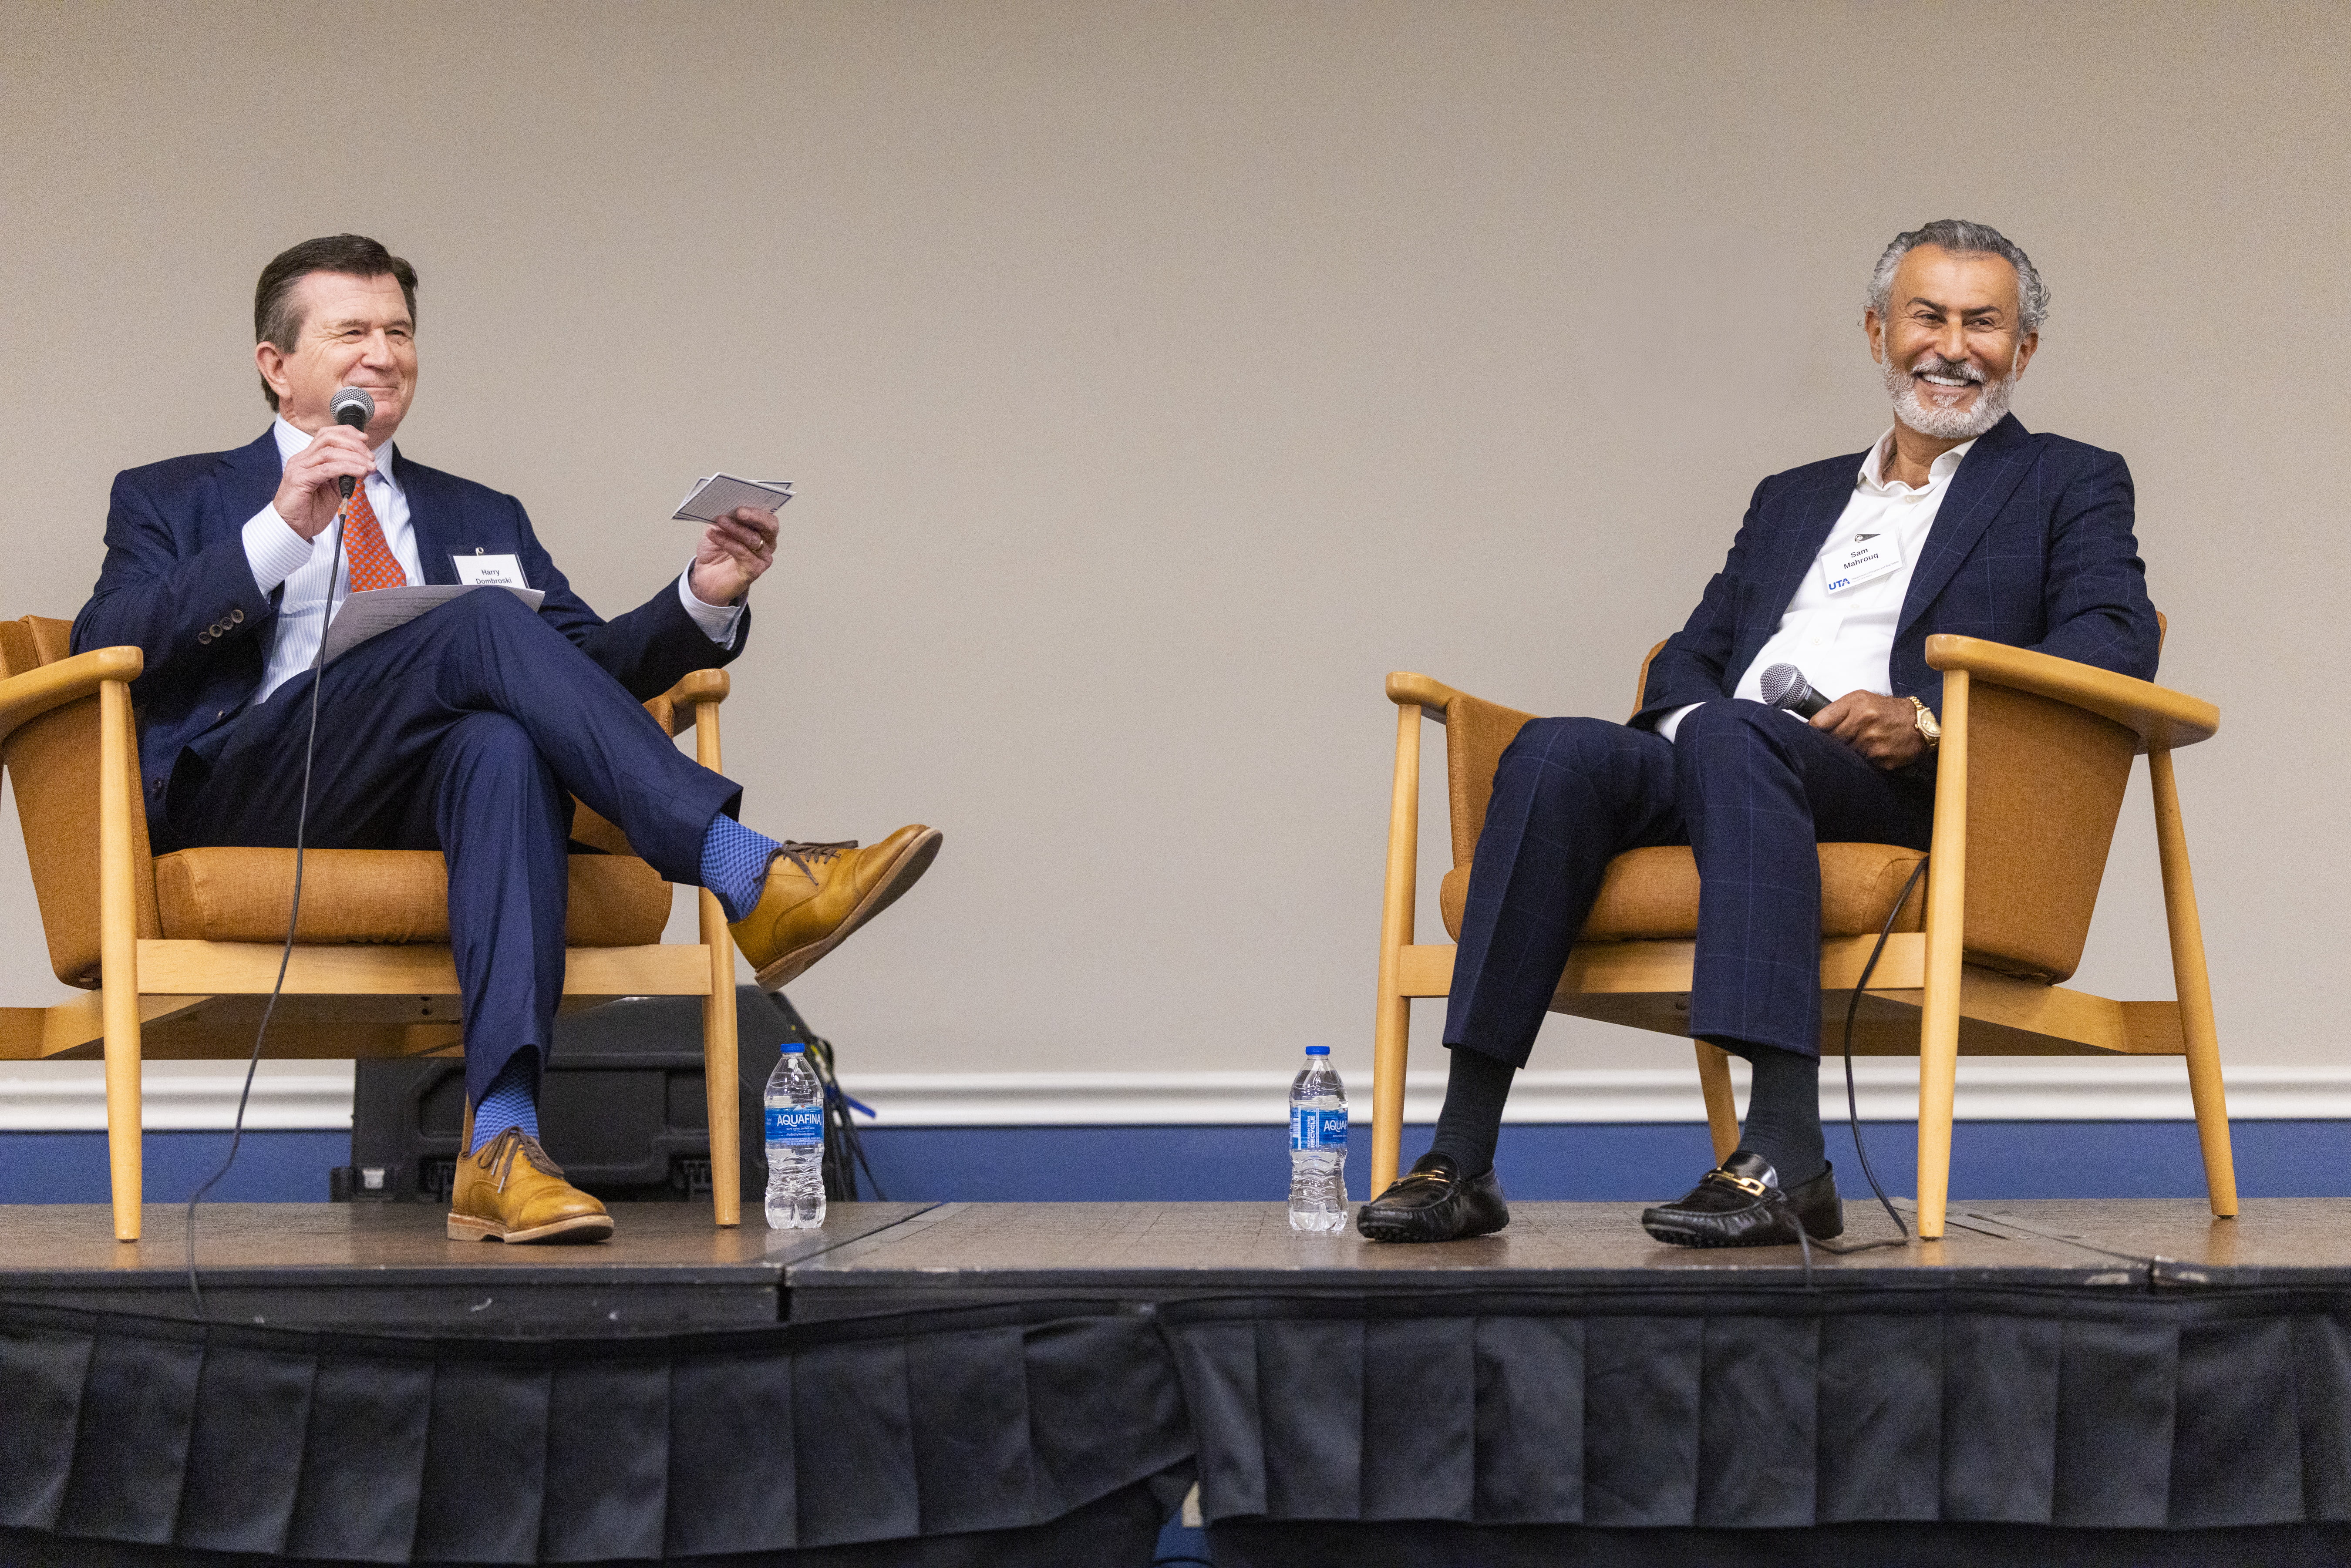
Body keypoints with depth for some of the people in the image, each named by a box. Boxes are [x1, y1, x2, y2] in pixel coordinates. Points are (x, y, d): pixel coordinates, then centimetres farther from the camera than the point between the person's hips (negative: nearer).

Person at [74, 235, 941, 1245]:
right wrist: (279, 533, -7)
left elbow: (588, 665, 23)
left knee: (502, 747, -36)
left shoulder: (480, 519, 32)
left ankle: (503, 1146, -49)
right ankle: (748, 879, -36)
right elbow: (105, 654, 3)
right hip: (253, 787, -3)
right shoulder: (174, 501, 22)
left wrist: (704, 600, 3)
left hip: (436, 792, 3)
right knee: (483, 623, -29)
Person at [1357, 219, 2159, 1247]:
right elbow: (1689, 657, 25)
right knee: (1560, 752, -27)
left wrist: (1928, 716, -15)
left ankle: (1785, 1159, -47)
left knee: (1730, 735, -37)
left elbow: (2116, 642, 0)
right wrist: (1688, 715, -2)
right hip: (1720, 768, 5)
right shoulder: (1792, 500, 33)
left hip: (1920, 790, -5)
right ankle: (1460, 1158, -32)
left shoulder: (2069, 485, 19)